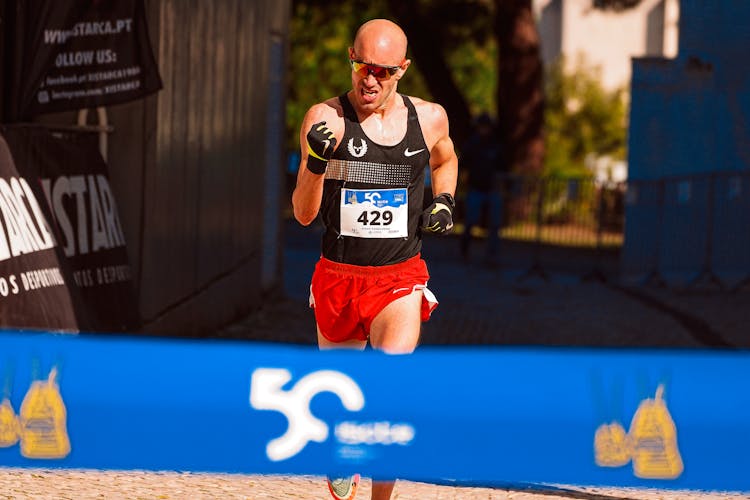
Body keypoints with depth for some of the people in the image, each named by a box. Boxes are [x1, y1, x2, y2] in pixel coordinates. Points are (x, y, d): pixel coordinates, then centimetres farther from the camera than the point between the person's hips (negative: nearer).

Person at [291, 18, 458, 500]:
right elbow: (303, 214, -9)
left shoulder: (429, 118, 0)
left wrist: (444, 202, 6)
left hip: (400, 279, 0)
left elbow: (445, 160, 25)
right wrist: (317, 163, -26)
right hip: (338, 276, 1)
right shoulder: (326, 119, -8)